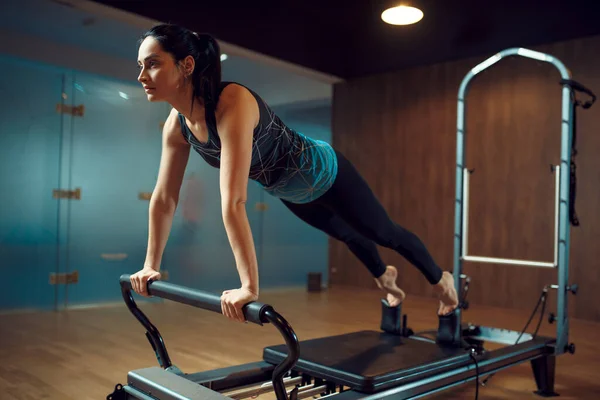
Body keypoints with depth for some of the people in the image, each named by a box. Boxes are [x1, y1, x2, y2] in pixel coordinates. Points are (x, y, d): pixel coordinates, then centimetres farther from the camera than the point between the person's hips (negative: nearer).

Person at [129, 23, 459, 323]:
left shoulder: (232, 103, -41)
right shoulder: (176, 125, -17)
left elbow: (233, 201, -47)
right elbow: (164, 198, -8)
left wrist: (249, 286, -49)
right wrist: (151, 265, -3)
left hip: (324, 173, -7)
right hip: (290, 192, 7)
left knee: (384, 233, 16)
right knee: (347, 235, 31)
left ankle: (440, 279, 46)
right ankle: (383, 275, 62)